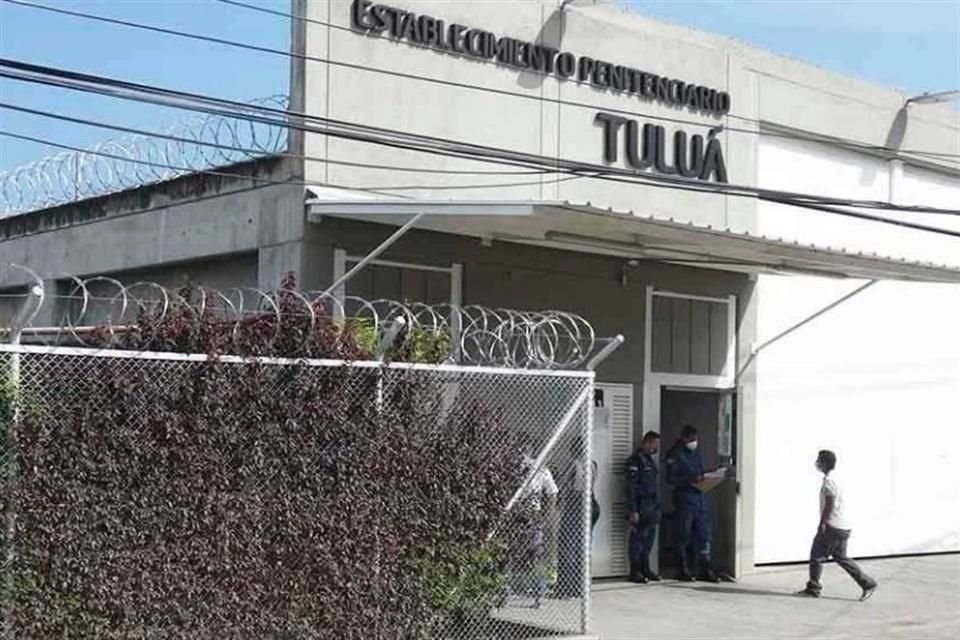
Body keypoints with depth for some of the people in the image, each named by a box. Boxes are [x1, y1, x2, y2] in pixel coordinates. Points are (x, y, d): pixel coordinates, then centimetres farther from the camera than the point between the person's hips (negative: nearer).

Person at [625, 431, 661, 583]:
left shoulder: (650, 459, 18)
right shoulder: (635, 460, -10)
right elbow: (631, 487, -15)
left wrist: (657, 508, 19)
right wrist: (633, 511, -19)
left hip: (652, 509, 9)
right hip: (641, 510, -9)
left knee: (649, 540, 12)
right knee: (638, 539, -5)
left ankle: (645, 569, 19)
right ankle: (635, 572, 0)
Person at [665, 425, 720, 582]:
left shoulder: (696, 453, 17)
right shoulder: (675, 454, -5)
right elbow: (671, 478, -12)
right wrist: (690, 480, -22)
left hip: (699, 497, 7)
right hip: (684, 497, -7)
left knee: (704, 534, 3)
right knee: (684, 536, 0)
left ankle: (705, 570, 7)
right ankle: (684, 571, 8)